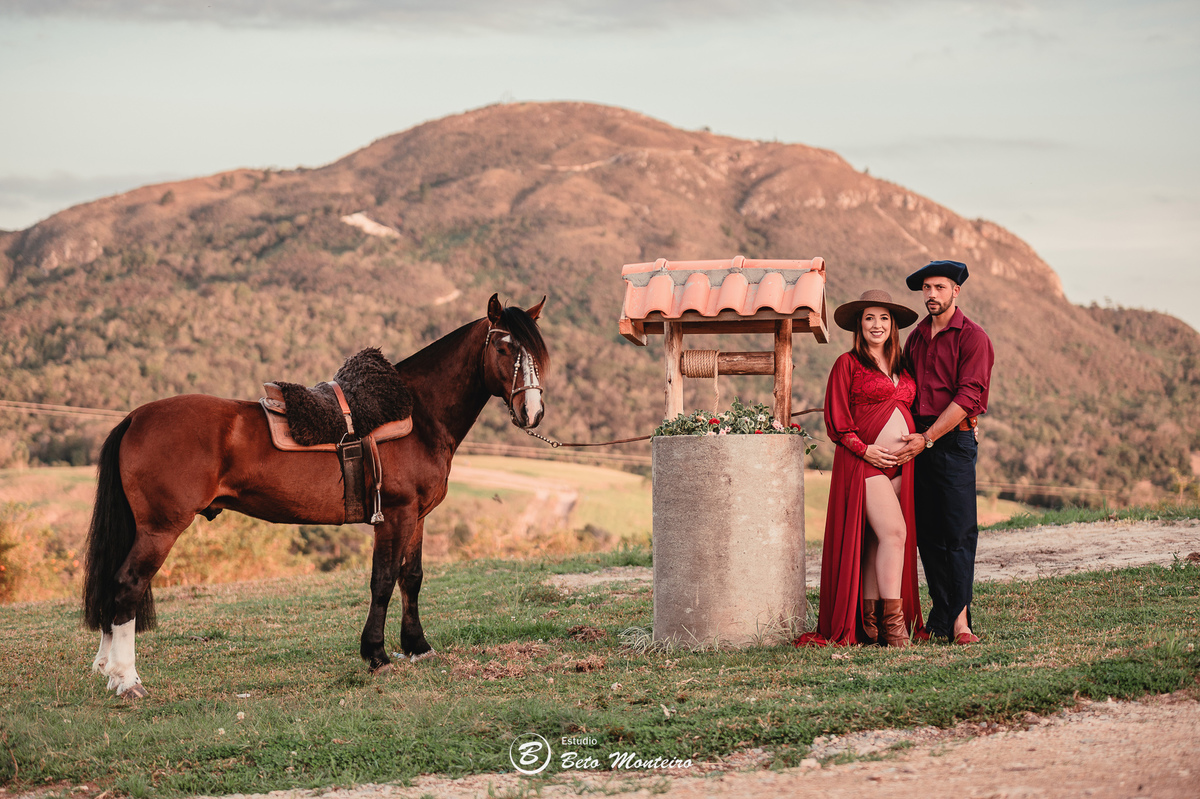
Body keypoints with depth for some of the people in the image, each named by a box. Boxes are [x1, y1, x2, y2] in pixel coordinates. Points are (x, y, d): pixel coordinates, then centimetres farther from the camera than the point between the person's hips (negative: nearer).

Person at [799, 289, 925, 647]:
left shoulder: (901, 368, 17)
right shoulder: (848, 364, -1)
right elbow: (836, 420, -4)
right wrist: (864, 449, -13)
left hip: (901, 465, 6)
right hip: (863, 461, -6)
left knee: (878, 542, 5)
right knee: (893, 532, -17)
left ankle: (870, 621, 8)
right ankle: (893, 620, -14)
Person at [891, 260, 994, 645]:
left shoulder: (972, 337, -2)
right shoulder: (915, 338, 17)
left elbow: (967, 396, -11)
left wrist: (928, 438, -15)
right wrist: (911, 437, 7)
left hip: (954, 440, -6)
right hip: (918, 441, 6)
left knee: (958, 530, -10)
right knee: (926, 532, 3)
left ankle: (959, 618, -12)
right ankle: (939, 615, 8)